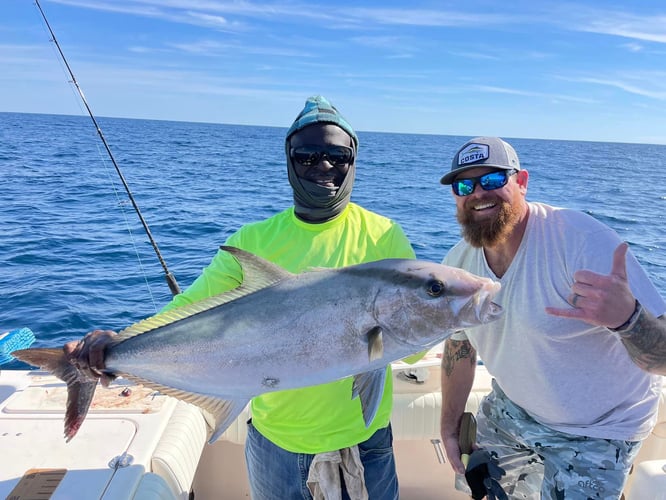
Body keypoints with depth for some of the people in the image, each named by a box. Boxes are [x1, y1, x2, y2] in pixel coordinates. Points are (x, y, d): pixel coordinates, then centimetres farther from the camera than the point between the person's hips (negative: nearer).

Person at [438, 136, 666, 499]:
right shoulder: (456, 264, -11)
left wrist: (626, 317, -53)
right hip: (509, 410, 5)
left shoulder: (583, 239, -30)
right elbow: (459, 346, 5)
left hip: (594, 431, -5)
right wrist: (450, 426, 12)